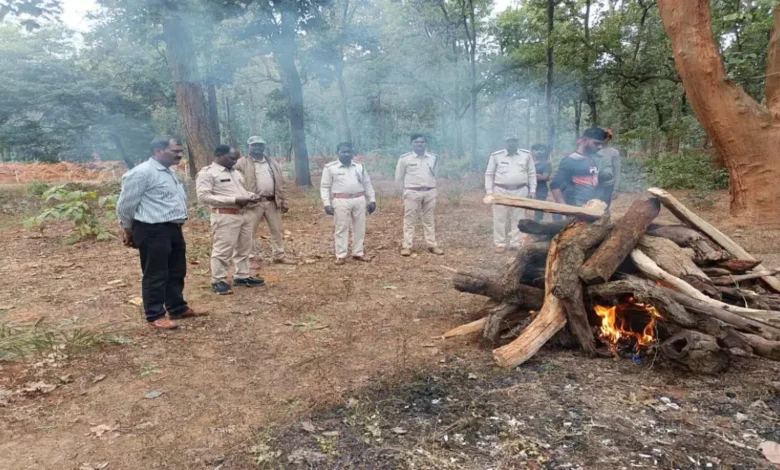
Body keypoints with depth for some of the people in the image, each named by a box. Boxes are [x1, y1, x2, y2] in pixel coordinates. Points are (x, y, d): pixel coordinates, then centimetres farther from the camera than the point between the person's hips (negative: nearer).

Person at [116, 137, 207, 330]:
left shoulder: (169, 172, 15)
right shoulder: (142, 173, -15)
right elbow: (125, 205, -10)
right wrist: (128, 230, 1)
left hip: (173, 229, 10)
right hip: (153, 231, -9)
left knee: (177, 272, 17)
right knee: (155, 275, 1)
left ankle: (178, 308, 31)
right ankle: (155, 316, 13)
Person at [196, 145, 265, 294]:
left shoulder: (235, 172, 17)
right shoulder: (207, 173, -8)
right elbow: (203, 196, -17)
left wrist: (251, 196, 4)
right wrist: (234, 200, -21)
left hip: (244, 214, 8)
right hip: (225, 216, -8)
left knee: (244, 248, 14)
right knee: (222, 250, -4)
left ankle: (242, 276, 26)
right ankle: (218, 281, 8)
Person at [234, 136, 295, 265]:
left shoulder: (273, 163, 16)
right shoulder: (242, 163, 1)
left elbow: (280, 183, 16)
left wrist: (283, 201, 10)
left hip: (272, 202, 4)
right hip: (253, 202, -4)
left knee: (276, 230, 10)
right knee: (250, 231, -2)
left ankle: (279, 256, 20)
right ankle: (251, 257, 7)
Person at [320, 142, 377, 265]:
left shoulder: (360, 166, 11)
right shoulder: (330, 168, 0)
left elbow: (367, 184, 14)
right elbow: (324, 187, -1)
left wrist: (372, 200, 8)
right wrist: (327, 204, -9)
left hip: (359, 200, 4)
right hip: (341, 201, -3)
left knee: (359, 228, 8)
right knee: (341, 228, 1)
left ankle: (358, 253, 20)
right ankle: (341, 255, 9)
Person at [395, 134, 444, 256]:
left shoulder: (433, 158, 8)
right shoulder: (405, 158, -3)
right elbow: (399, 178, 5)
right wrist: (410, 185, 10)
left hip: (430, 192, 3)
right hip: (412, 192, -3)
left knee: (430, 219, 8)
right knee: (410, 220, -1)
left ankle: (432, 245, 14)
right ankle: (407, 246, 2)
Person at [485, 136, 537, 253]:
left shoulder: (526, 155, 5)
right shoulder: (496, 156, -1)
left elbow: (532, 174, 9)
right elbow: (489, 174, 4)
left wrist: (532, 191, 4)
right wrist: (489, 191, -2)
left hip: (520, 191, 1)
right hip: (501, 191, -1)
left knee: (517, 219, 6)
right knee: (500, 219, 2)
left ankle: (516, 243, 15)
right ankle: (500, 244, 11)